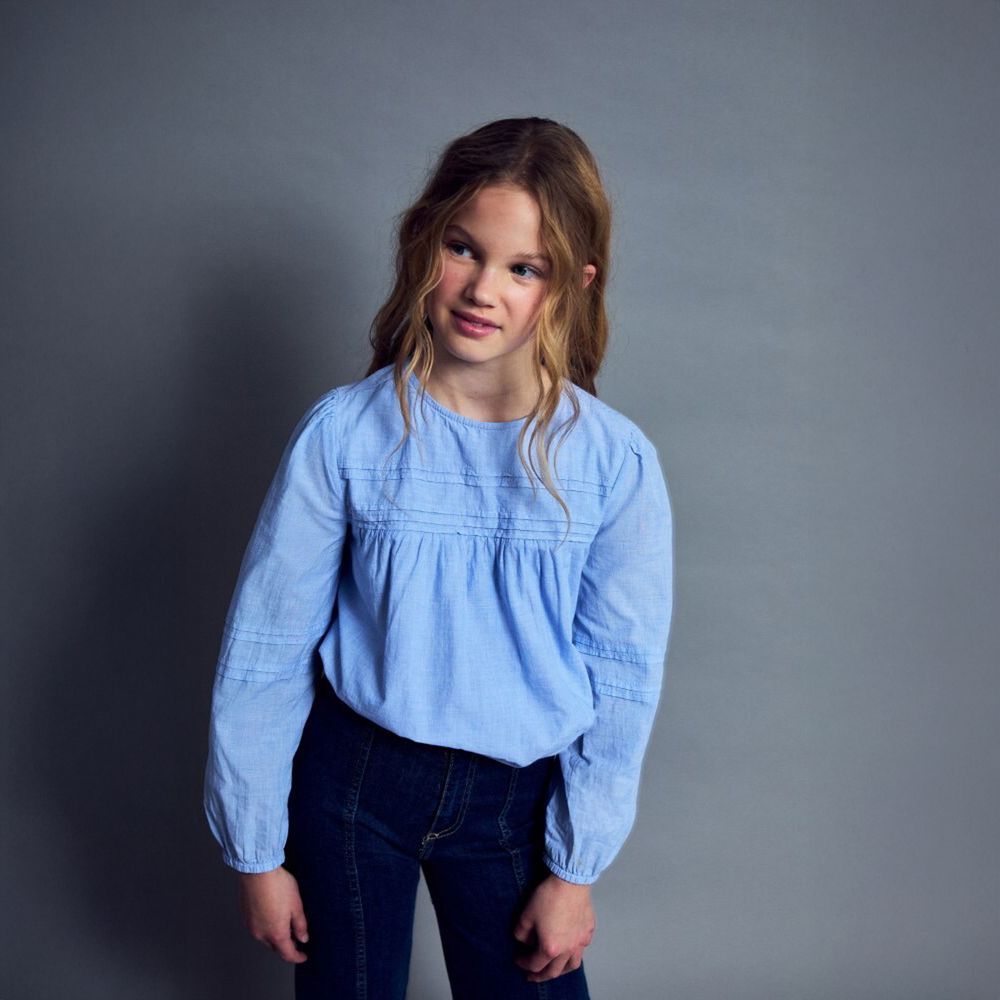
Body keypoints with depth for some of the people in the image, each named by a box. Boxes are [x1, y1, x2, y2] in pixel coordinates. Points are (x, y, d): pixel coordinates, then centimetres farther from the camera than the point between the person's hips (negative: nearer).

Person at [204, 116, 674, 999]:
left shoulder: (615, 461, -12)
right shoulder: (346, 432, -13)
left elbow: (622, 676, -5)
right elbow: (266, 647, -7)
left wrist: (575, 868, -2)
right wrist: (256, 851, -2)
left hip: (516, 793, 1)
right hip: (354, 777, 0)